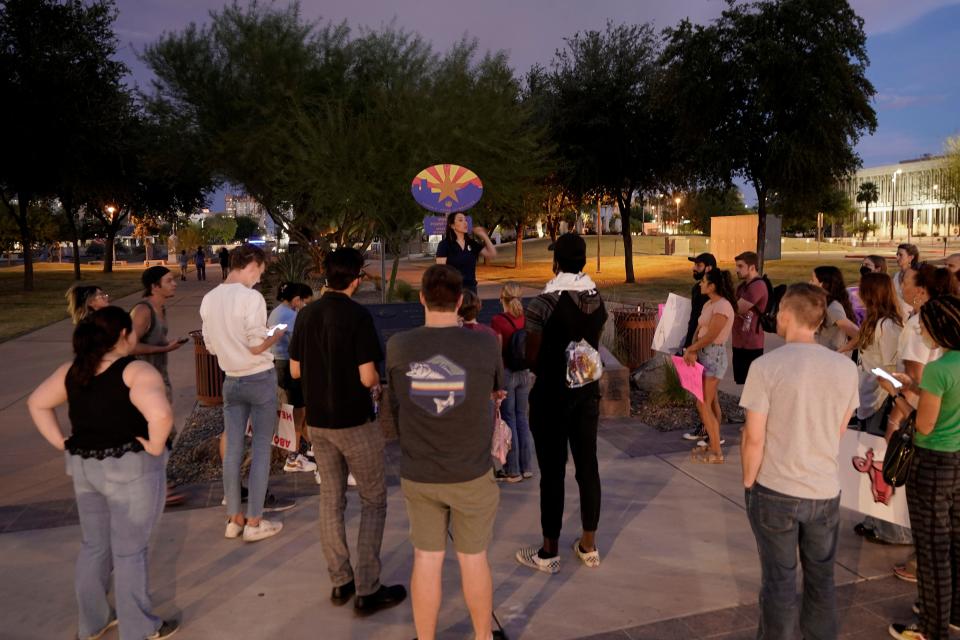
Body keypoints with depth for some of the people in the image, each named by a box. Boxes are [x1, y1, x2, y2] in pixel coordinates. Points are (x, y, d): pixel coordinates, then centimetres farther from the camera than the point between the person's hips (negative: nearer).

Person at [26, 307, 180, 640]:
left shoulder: (73, 370, 3)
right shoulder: (136, 372, -19)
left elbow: (37, 402, 13)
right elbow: (161, 414, -35)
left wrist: (61, 442, 9)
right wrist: (155, 447, -19)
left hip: (84, 467, 7)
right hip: (130, 470, -6)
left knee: (94, 546, 20)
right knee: (129, 551, 5)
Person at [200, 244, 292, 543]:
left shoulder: (208, 299, 4)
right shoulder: (251, 297, -17)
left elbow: (211, 347, 10)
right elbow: (257, 347, -18)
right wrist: (277, 336, 0)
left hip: (231, 380, 6)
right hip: (260, 378, -6)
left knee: (232, 448, 11)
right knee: (261, 448, 3)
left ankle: (234, 519, 19)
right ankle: (254, 522, 8)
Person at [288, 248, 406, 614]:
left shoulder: (305, 314, 2)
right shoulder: (358, 316, -18)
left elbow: (295, 370, 7)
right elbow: (368, 377, -19)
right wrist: (377, 380, 2)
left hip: (317, 422, 6)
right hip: (355, 422, -6)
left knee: (331, 500, 15)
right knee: (374, 501, 7)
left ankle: (340, 582, 24)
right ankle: (367, 591, 8)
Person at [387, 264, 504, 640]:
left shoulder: (398, 347, -11)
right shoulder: (484, 344, -15)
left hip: (417, 475, 1)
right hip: (471, 475, -1)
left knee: (426, 560, 14)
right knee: (473, 558, 15)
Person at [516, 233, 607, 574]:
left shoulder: (544, 302, -17)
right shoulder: (598, 299, 2)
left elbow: (532, 356, -12)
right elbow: (592, 344, 8)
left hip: (551, 395, -5)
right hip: (588, 391, 6)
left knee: (552, 472, 3)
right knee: (587, 466, 12)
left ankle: (550, 552, 14)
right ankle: (589, 546, 24)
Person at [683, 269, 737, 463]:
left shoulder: (722, 307, -18)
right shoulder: (708, 304, 11)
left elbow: (710, 336, -21)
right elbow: (699, 330, 7)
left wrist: (690, 349, -10)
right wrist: (693, 350, -9)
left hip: (714, 356, -10)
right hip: (704, 355, 10)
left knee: (703, 404, -7)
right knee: (711, 402, 16)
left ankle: (716, 453, 0)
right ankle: (713, 442, 27)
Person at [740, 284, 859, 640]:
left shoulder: (766, 366, -16)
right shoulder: (846, 367, -4)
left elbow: (754, 438, -15)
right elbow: (838, 431, 8)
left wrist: (748, 481, 0)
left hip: (775, 491, -3)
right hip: (826, 491, 4)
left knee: (779, 580, 11)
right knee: (821, 579, 20)